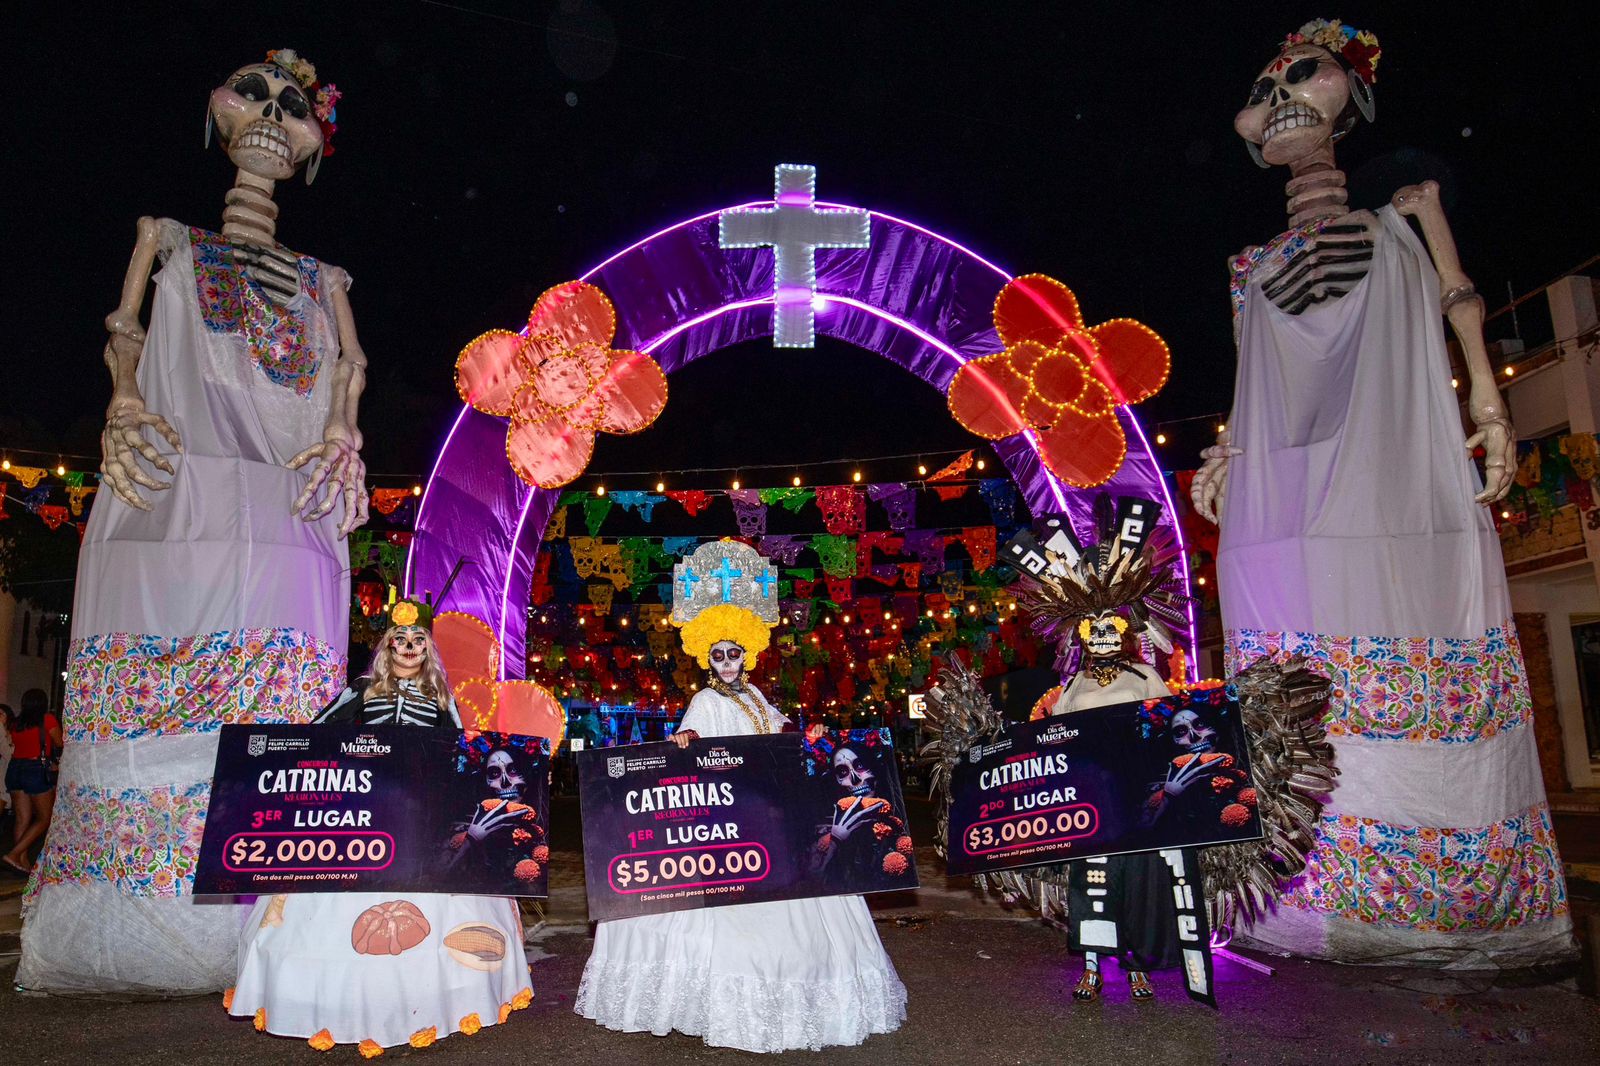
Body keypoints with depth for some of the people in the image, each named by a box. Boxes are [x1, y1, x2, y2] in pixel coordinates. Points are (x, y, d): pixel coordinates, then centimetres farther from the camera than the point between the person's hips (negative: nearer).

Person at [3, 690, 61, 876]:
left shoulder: (15, 723, 6)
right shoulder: (48, 719, -6)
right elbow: (59, 745, 3)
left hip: (15, 769, 5)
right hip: (37, 770, -5)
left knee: (22, 819, 9)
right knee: (44, 818, 3)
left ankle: (23, 861, 7)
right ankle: (13, 854, -9)